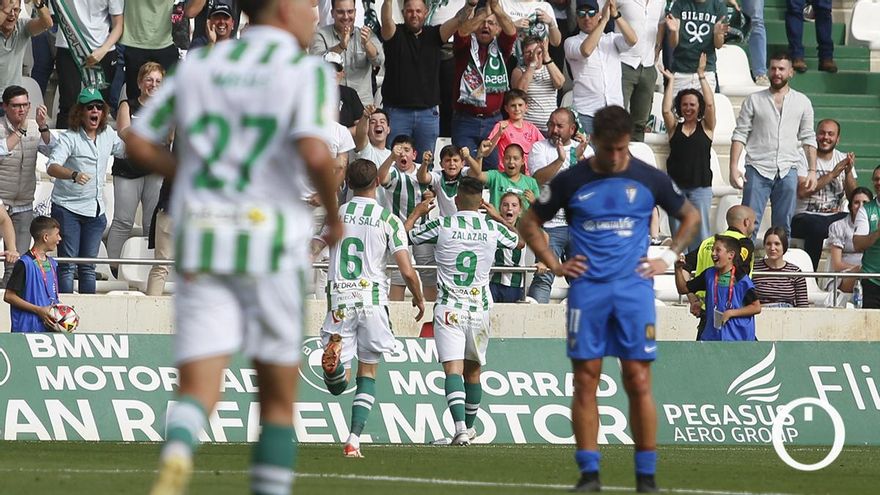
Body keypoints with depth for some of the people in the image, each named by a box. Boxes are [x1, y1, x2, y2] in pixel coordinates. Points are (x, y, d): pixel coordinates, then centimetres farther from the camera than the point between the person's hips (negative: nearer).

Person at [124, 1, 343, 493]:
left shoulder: (198, 64, 12)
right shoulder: (308, 71, -3)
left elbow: (139, 144, 12)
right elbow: (315, 154, -18)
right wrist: (334, 215, 0)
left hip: (199, 245, 3)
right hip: (272, 240, -3)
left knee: (199, 391, -6)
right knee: (278, 396, 12)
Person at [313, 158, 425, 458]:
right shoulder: (389, 220, 0)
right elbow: (407, 272, -3)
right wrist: (419, 299, 15)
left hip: (339, 299, 1)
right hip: (372, 299, -1)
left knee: (338, 385, 3)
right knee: (368, 373, 13)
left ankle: (333, 358, -34)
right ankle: (354, 440, 3)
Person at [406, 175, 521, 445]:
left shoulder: (441, 226, -7)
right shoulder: (493, 228, 0)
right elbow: (519, 242, 23)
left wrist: (418, 212, 21)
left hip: (448, 309, -3)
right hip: (479, 309, 3)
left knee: (453, 369, -10)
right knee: (473, 370, 18)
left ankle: (460, 427, -27)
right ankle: (469, 427, 31)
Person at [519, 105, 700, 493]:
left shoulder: (649, 180, 5)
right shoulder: (571, 181, 4)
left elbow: (690, 216, 20)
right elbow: (529, 224, 14)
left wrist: (668, 258, 8)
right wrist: (555, 265, 4)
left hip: (633, 288, 0)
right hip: (587, 289, 0)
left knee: (638, 381, -4)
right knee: (585, 381, -2)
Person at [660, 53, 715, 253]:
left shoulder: (706, 127, 6)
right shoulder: (674, 128, 10)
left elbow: (710, 104, -7)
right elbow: (666, 109, -6)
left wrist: (702, 77, -6)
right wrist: (670, 82, -2)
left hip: (700, 186, -2)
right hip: (676, 186, 2)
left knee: (700, 232, -3)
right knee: (677, 233, 1)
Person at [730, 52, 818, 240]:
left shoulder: (802, 102, 11)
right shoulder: (754, 100, 6)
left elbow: (808, 139, 13)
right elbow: (740, 135, 3)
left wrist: (812, 170, 5)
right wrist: (734, 167, -8)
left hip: (787, 170, 2)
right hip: (758, 169, -2)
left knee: (784, 226, 4)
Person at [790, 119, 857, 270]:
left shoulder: (844, 159, 12)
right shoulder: (804, 158, -1)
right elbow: (802, 192, -16)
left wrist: (848, 172, -13)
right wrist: (832, 175, -16)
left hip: (836, 216, 4)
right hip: (806, 216, -4)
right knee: (818, 227, -38)